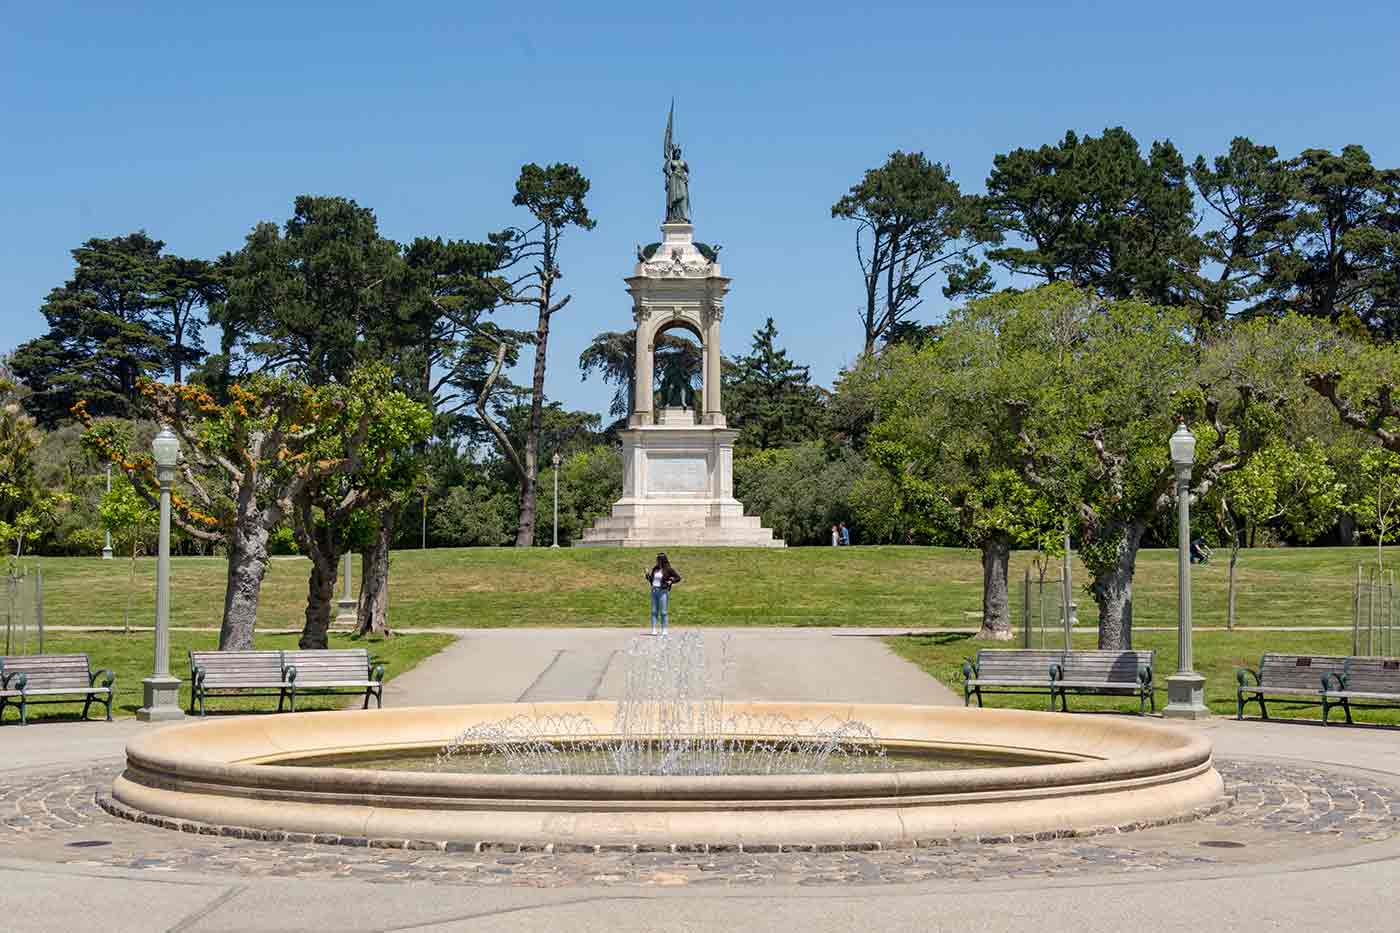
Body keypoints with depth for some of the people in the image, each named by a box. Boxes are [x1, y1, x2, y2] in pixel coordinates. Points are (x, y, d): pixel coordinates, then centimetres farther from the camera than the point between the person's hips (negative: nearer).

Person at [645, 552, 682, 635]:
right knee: (654, 611, 3)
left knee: (663, 612, -3)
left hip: (663, 592, -5)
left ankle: (664, 630, 4)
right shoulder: (655, 569, 11)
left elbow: (678, 578, -2)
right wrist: (648, 575, 1)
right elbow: (651, 580, 19)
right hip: (654, 591, 5)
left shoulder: (668, 569, -5)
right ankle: (653, 630, 4)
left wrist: (671, 581, -18)